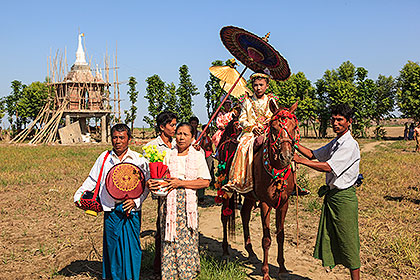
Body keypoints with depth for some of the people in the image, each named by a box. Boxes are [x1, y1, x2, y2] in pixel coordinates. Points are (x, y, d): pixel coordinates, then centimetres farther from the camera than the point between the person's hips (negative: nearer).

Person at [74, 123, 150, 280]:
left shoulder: (139, 160, 2)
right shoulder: (104, 158, 8)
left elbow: (145, 185, 2)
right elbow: (92, 179, 15)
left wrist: (136, 200, -11)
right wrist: (79, 195, 6)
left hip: (131, 210, -1)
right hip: (111, 210, 1)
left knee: (131, 245, 1)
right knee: (112, 244, 4)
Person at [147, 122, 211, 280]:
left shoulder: (198, 156, 5)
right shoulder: (168, 156, 11)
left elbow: (205, 182, -3)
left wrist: (180, 183, -12)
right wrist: (150, 184, -9)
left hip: (188, 203, -1)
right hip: (169, 203, 2)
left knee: (187, 241, -2)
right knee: (169, 243, 1)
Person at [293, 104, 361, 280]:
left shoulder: (350, 144, -17)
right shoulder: (335, 143, 12)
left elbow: (328, 167, -24)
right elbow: (314, 154, 18)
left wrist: (301, 160, -21)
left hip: (344, 197, -8)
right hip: (331, 195, 8)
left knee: (348, 243, 1)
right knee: (330, 239, 12)